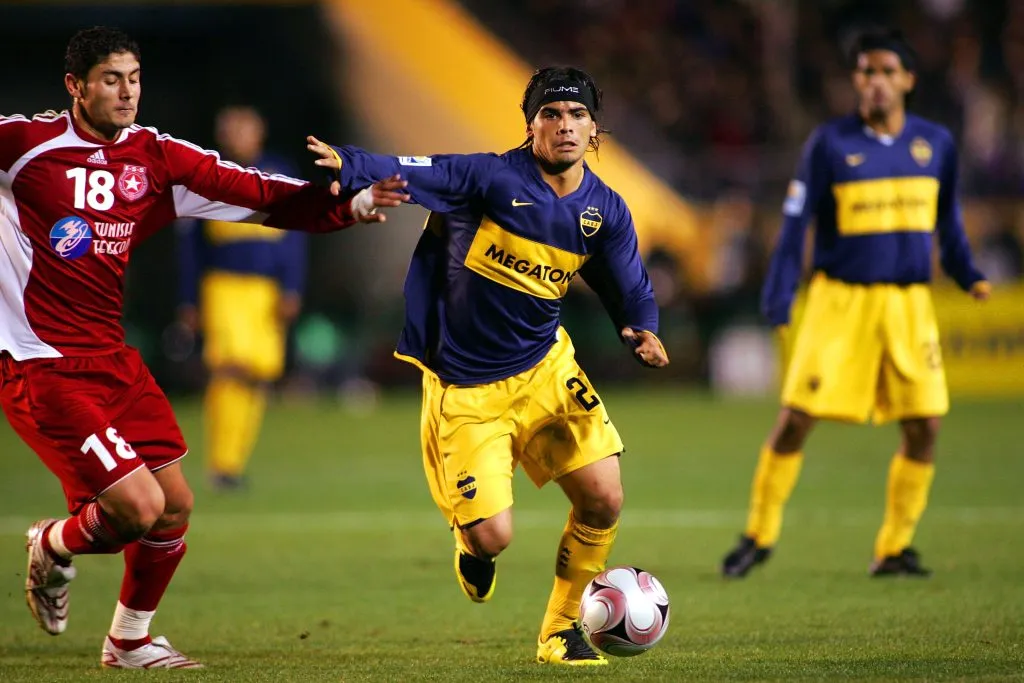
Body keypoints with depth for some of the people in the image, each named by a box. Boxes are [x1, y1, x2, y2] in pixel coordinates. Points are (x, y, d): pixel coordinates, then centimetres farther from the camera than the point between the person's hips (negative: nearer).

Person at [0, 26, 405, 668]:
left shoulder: (157, 157, 3)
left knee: (176, 505, 6)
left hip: (113, 360, 7)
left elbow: (259, 195, 0)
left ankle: (129, 639, 27)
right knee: (138, 507, -14)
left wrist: (350, 204, -11)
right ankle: (55, 545, 19)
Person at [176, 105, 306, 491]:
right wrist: (189, 301, 8)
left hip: (269, 290, 3)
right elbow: (190, 245, 11)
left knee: (257, 376, 2)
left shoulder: (279, 177, 9)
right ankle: (220, 462, -17)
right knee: (231, 364, -19)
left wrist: (291, 290, -2)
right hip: (224, 285, -3)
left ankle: (234, 463, 14)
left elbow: (293, 239, 8)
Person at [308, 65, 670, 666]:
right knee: (492, 537, -11)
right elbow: (407, 174, -29)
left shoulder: (606, 212, -1)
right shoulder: (493, 178, -17)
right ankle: (470, 545, 30)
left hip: (546, 369, 5)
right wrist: (348, 166, -49)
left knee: (604, 502, -5)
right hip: (466, 390, -5)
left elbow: (632, 291, 8)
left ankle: (560, 631, 18)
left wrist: (644, 331, -15)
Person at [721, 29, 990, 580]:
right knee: (796, 419, -6)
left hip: (909, 304, 3)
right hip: (841, 298, -3)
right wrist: (778, 300, -11)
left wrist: (967, 275, 6)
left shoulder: (935, 143, 5)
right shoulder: (830, 144, -4)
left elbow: (947, 220, 19)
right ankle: (759, 536, 10)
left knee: (924, 425, -4)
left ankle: (894, 549, 11)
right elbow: (796, 223, -3)